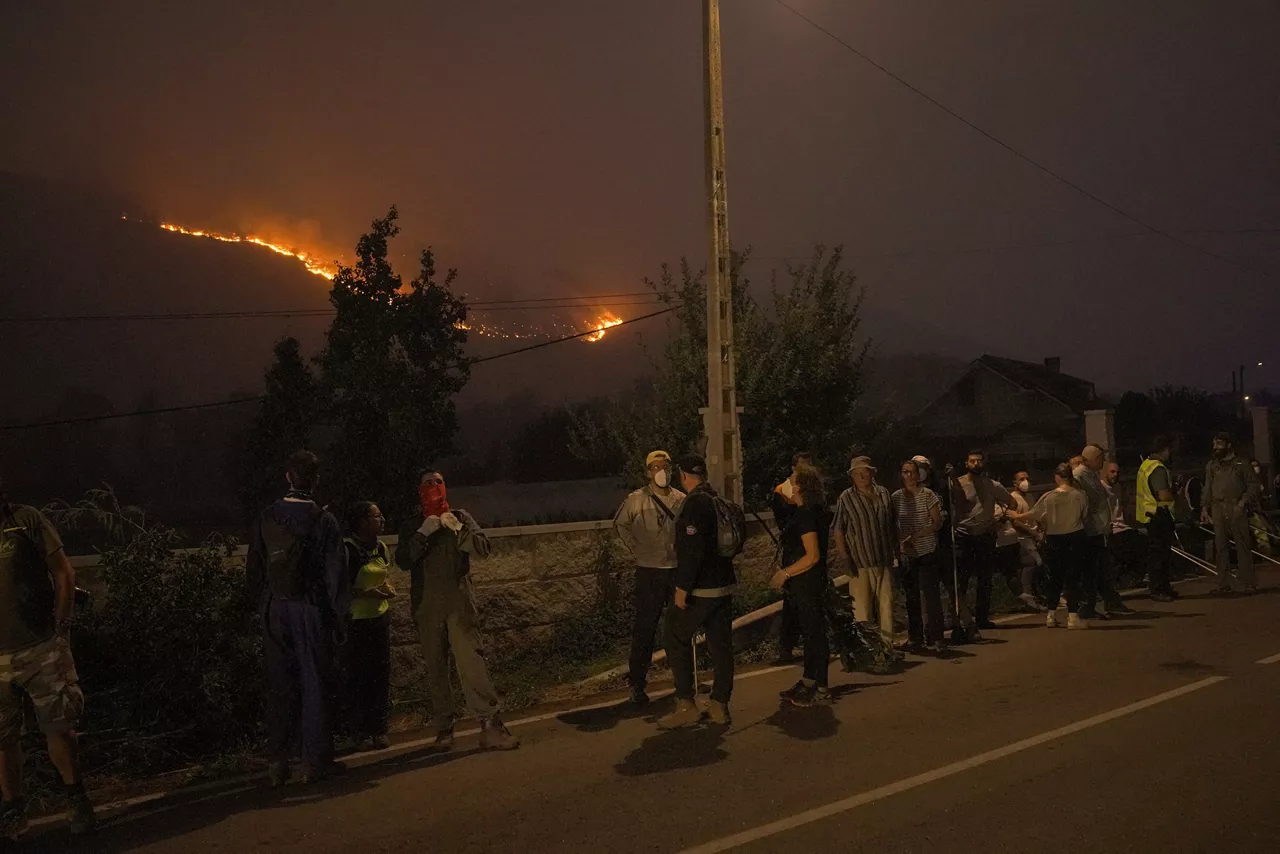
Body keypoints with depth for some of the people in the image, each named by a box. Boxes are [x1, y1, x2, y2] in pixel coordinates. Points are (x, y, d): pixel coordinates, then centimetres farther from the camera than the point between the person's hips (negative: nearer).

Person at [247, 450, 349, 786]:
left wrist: (263, 604, 16)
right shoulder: (324, 521, -10)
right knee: (315, 683, 6)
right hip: (312, 610, -3)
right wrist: (340, 617, -1)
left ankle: (278, 761, 14)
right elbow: (336, 573, -9)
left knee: (280, 686, 11)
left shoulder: (266, 519, 0)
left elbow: (253, 570, 6)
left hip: (275, 610, 3)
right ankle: (315, 761, 10)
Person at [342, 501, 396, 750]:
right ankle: (361, 732, 10)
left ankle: (379, 729, 16)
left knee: (381, 673, 6)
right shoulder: (347, 549, -13)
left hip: (380, 617, 6)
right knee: (358, 676, -1)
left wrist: (387, 589, 4)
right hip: (356, 620, -6)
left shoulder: (381, 548, 9)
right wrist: (366, 593, -21)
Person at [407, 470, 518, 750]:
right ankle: (444, 726, 14)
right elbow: (403, 559, -3)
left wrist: (458, 529, -17)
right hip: (427, 606, 2)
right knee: (435, 667, 5)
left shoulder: (460, 517, 11)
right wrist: (423, 533, -14)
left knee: (471, 659, -14)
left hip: (459, 602, -2)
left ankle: (490, 722, -17)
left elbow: (482, 548, -2)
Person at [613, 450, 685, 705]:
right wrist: (635, 548, 1)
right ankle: (637, 683, 8)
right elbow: (620, 524, 8)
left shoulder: (681, 499, 1)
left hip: (677, 570, 3)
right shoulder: (636, 500, -6)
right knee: (645, 629, -1)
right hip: (649, 571, -3)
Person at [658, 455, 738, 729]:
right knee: (721, 644, 10)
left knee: (677, 638, 2)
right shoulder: (719, 501, 11)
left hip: (700, 589, -8)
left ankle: (686, 704, 2)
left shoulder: (694, 503, -16)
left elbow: (692, 549, -23)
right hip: (724, 585, 8)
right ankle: (720, 706, 15)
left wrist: (682, 588, -19)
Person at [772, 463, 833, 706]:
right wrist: (786, 572, 18)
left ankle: (821, 688, 6)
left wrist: (785, 573, -19)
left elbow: (813, 556, -24)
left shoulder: (807, 515, -20)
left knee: (815, 632, -2)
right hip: (802, 583, 11)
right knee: (810, 631, 17)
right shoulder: (808, 512, 12)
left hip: (808, 583, -11)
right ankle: (808, 682, 27)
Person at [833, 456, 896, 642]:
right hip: (860, 561, -4)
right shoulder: (846, 498, -5)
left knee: (886, 602, 9)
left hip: (884, 560, 4)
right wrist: (845, 557, -11)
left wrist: (894, 550, 16)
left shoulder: (884, 494, 8)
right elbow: (838, 530, -4)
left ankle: (887, 641, 20)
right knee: (862, 604, -5)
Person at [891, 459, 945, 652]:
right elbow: (893, 525, 13)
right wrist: (899, 542, -4)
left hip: (927, 551, -3)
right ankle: (915, 637, 18)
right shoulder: (895, 498, 5)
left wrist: (915, 537, -15)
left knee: (930, 595, -8)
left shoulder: (928, 495, -4)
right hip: (907, 554, 3)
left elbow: (937, 523, -6)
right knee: (911, 597, 8)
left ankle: (933, 639, -3)